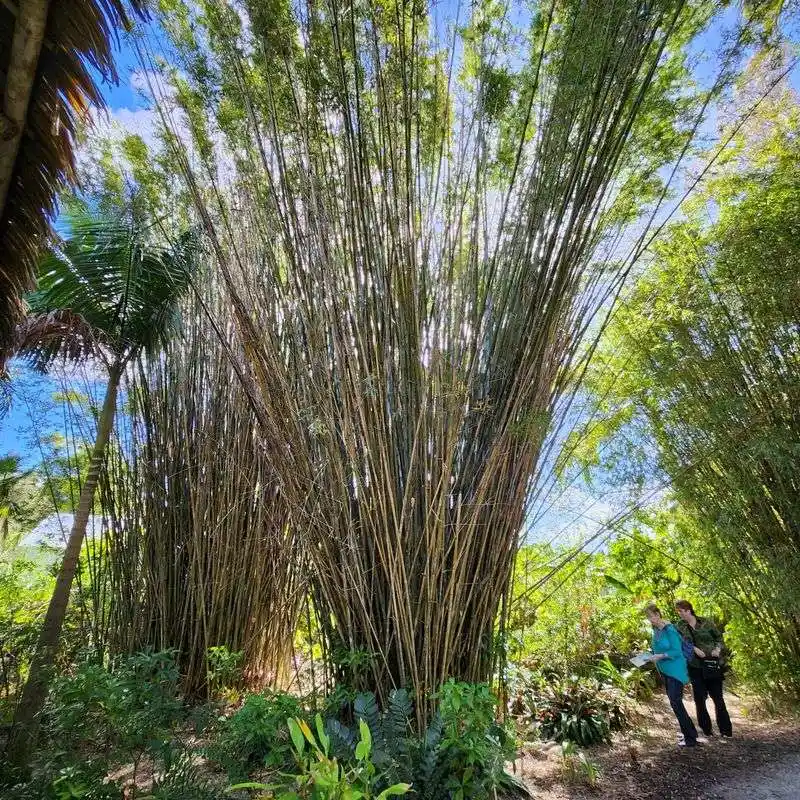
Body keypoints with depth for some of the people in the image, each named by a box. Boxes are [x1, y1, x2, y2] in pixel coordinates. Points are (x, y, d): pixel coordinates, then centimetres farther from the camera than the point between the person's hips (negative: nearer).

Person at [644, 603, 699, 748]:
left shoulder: (669, 629, -21)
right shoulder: (656, 630, 3)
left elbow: (677, 651, -21)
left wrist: (660, 656, -27)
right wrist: (652, 656, -1)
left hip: (675, 671, -9)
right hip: (665, 671, 9)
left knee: (675, 702, -9)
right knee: (674, 702, 16)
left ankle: (691, 739, 2)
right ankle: (691, 732, 30)